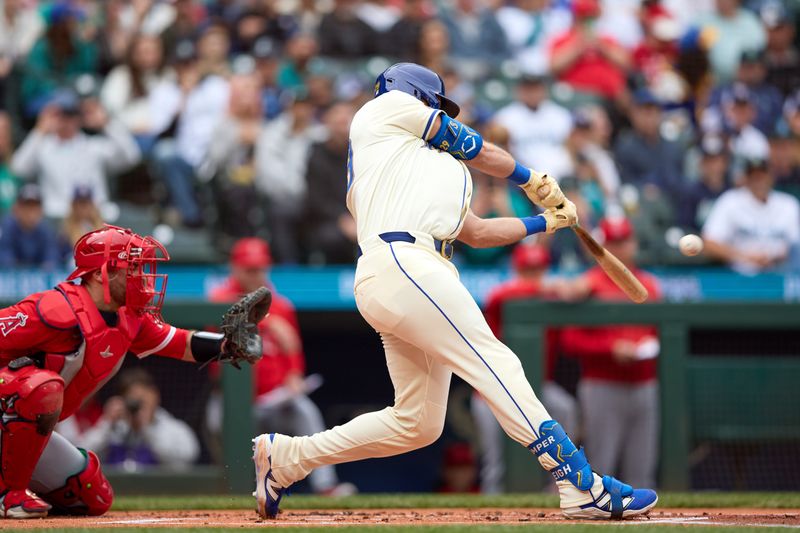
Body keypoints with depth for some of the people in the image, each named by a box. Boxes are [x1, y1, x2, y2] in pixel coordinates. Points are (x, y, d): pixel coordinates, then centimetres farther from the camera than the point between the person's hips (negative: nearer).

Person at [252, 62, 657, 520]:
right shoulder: (390, 106, 15)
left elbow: (476, 231, 33)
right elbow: (476, 149, 18)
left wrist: (546, 221, 35)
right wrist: (532, 180, 34)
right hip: (402, 263, -10)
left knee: (417, 422, 8)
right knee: (497, 366, -18)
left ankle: (285, 456, 15)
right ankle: (583, 488, -27)